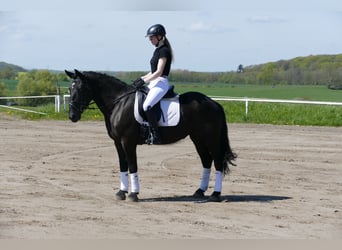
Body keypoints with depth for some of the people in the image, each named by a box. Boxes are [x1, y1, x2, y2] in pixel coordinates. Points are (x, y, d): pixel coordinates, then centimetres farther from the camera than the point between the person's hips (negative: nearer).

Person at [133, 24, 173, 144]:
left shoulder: (164, 51, -13)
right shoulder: (158, 50, 16)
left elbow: (159, 72, -19)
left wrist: (143, 81, -19)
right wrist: (141, 78, 11)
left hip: (161, 83, -11)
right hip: (154, 82, 11)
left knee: (147, 106, -28)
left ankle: (156, 136, -24)